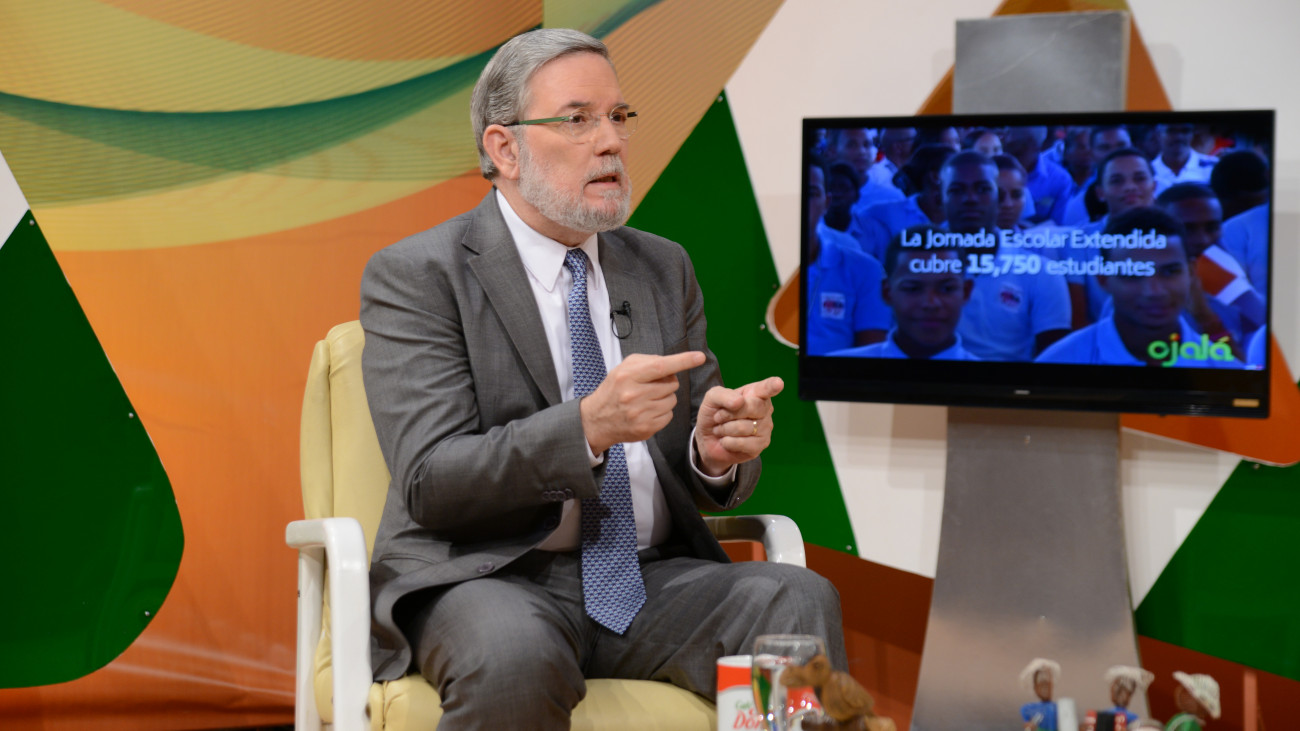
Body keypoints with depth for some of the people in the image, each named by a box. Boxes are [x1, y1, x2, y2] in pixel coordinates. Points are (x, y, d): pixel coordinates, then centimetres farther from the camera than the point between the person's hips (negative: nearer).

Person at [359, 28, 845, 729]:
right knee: (514, 656, -37)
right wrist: (588, 427, -28)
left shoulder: (663, 269, 15)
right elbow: (430, 482, -13)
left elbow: (705, 484, 16)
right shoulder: (415, 276, -2)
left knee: (798, 600, -24)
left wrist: (718, 451, -10)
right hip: (488, 580, -4)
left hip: (649, 579, 4)